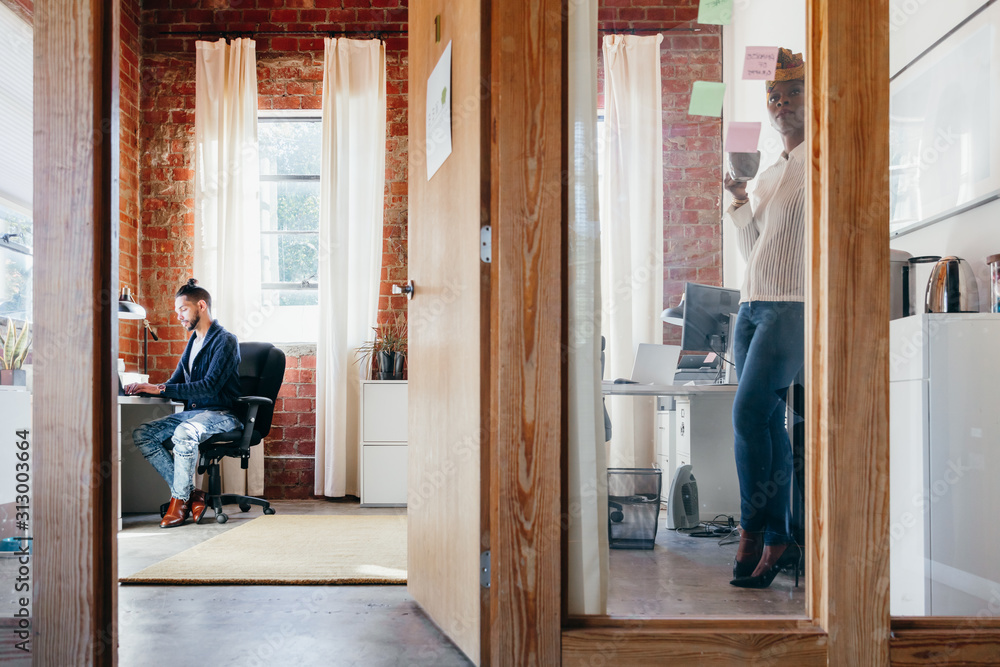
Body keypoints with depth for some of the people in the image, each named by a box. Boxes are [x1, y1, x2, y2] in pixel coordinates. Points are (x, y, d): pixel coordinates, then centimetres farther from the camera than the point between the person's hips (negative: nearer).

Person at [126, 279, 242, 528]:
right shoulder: (193, 341, 17)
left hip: (220, 414, -9)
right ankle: (191, 493, -11)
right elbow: (175, 382, 19)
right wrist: (147, 389, -2)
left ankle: (180, 499, -17)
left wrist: (160, 388, -25)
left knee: (183, 433, -37)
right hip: (192, 412, 9)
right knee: (141, 434, -10)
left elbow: (209, 387, -22)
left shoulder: (225, 341, -10)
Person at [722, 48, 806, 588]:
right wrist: (739, 199, 12)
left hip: (792, 307, -7)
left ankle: (753, 529, -5)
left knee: (749, 412, -17)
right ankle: (777, 539, 9)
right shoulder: (768, 174, 24)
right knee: (768, 421, 4)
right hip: (751, 306, 8)